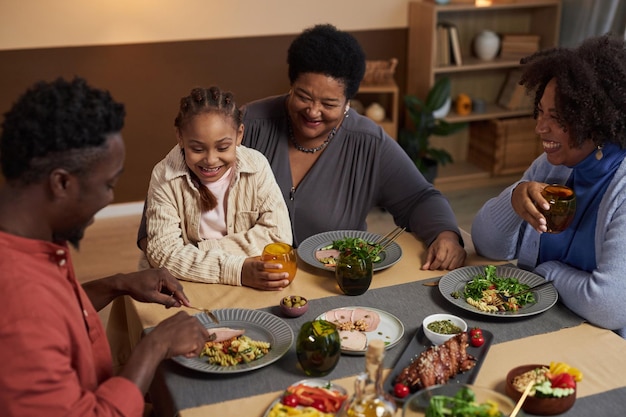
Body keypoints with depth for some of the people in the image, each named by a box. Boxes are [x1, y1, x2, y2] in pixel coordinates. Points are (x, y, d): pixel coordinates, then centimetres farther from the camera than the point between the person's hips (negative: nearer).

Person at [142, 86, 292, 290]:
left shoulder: (256, 166, -8)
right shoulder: (165, 176, -11)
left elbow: (278, 233, -11)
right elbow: (163, 252, -17)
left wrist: (202, 251, -16)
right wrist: (236, 270, -28)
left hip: (253, 287, 1)